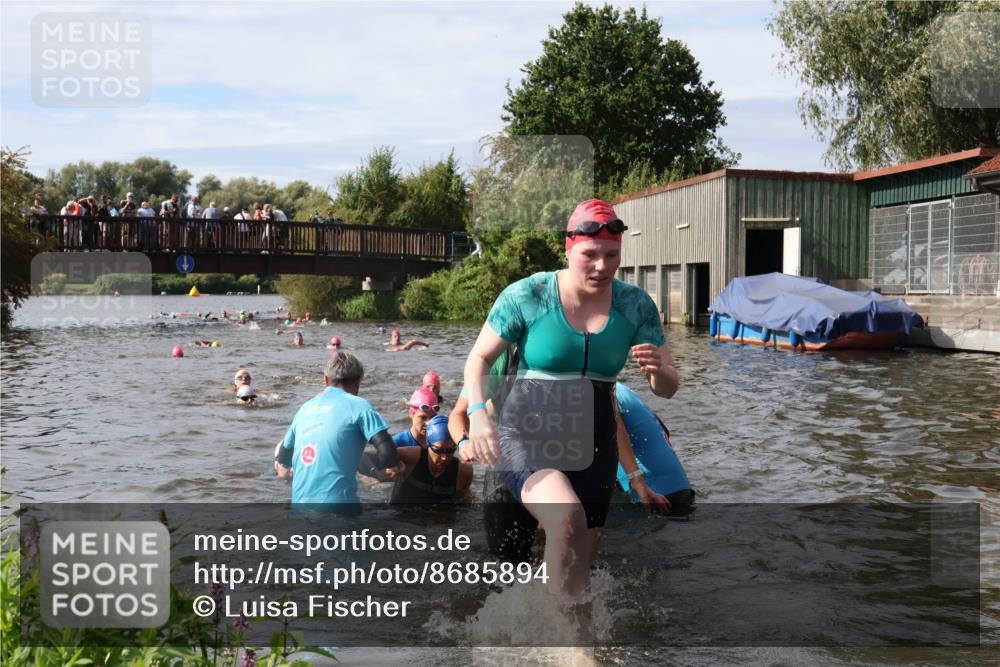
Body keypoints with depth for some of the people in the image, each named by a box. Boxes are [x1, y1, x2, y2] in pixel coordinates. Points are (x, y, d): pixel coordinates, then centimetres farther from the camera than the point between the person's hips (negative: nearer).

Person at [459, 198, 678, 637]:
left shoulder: (635, 305, -1)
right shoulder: (527, 296, -10)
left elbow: (667, 389, 3)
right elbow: (479, 358, -2)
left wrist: (657, 370, -21)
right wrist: (477, 414, -20)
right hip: (527, 435, -4)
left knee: (579, 567, 12)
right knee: (568, 518, -33)